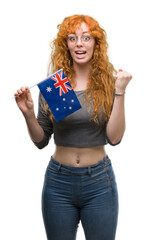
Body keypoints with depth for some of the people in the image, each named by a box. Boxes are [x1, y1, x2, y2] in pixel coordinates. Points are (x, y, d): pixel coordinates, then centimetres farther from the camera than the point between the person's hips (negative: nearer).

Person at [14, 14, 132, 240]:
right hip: (59, 180, 1)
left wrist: (119, 92, -17)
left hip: (99, 181, -1)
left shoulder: (108, 83, -4)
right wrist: (28, 113, -13)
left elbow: (114, 137, -13)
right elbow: (41, 141, 3)